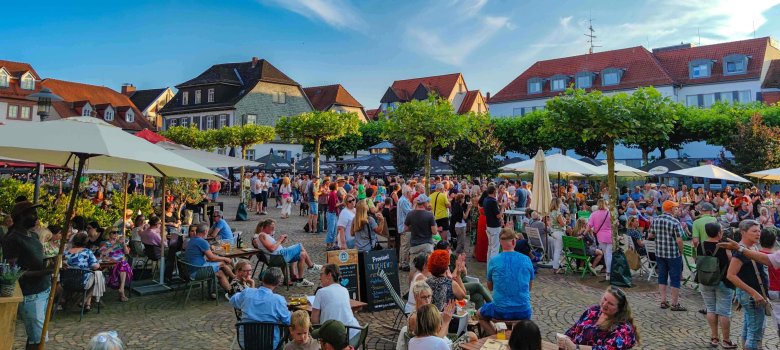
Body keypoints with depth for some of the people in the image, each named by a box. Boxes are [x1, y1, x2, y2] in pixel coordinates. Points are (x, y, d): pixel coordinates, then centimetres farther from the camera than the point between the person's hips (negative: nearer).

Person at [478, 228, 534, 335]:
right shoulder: (526, 260, -3)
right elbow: (529, 288, 10)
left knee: (480, 314, 27)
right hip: (524, 312, 3)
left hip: (501, 312, -2)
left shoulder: (494, 261, -8)